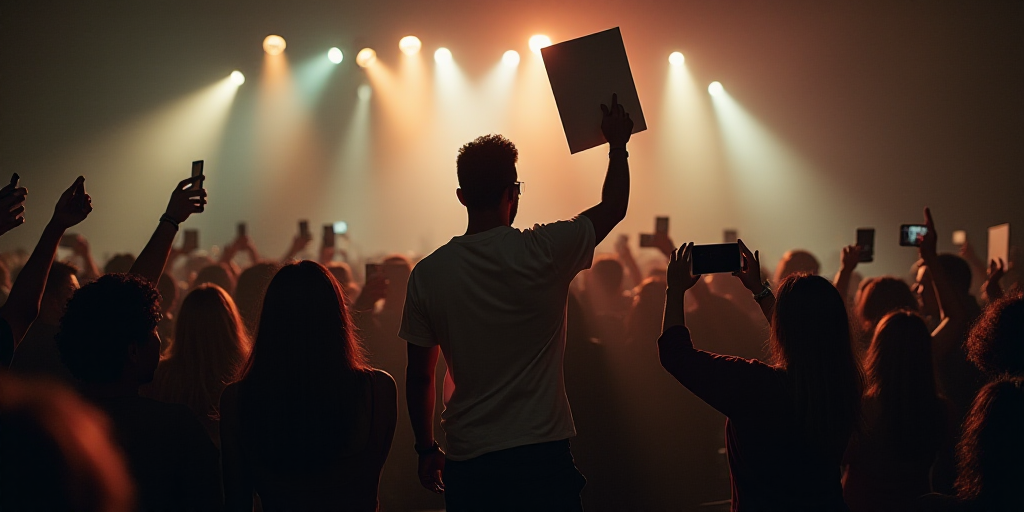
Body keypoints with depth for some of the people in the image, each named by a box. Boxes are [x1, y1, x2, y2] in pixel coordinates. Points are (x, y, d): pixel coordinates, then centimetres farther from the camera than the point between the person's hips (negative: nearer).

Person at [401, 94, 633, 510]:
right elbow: (614, 206, 10)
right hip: (543, 458, -2)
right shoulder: (545, 251, -8)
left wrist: (426, 450, 19)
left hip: (468, 464, 2)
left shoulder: (428, 273, -1)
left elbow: (418, 376, 6)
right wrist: (618, 144, 26)